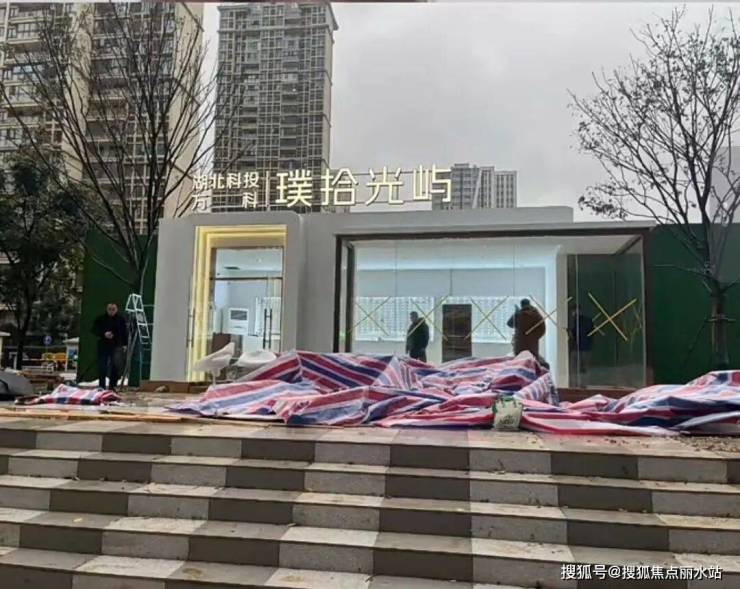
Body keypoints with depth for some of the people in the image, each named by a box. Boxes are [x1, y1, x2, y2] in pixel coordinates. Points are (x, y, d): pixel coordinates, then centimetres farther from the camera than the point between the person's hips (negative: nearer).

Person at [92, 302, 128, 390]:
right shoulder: (100, 319, 3)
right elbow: (94, 330, 1)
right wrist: (103, 334, -16)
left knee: (117, 366, -6)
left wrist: (124, 344, 0)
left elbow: (125, 333, 7)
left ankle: (112, 385, 7)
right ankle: (102, 386, 12)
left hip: (117, 346, 0)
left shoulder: (121, 319, 5)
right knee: (102, 367, 1)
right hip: (103, 345, 0)